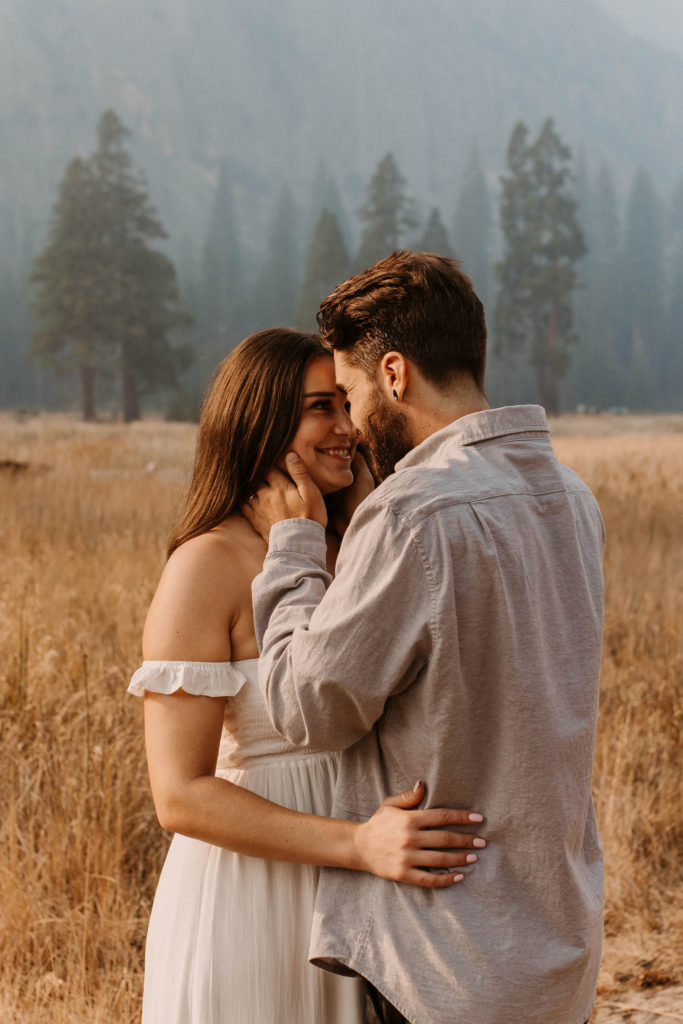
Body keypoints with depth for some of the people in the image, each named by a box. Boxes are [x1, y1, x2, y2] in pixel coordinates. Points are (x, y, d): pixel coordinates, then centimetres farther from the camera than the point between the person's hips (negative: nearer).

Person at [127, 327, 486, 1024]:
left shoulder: (342, 554, 7)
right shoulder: (207, 566, -16)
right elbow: (180, 796, -21)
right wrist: (360, 844, -30)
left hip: (343, 904, 7)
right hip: (249, 902, -7)